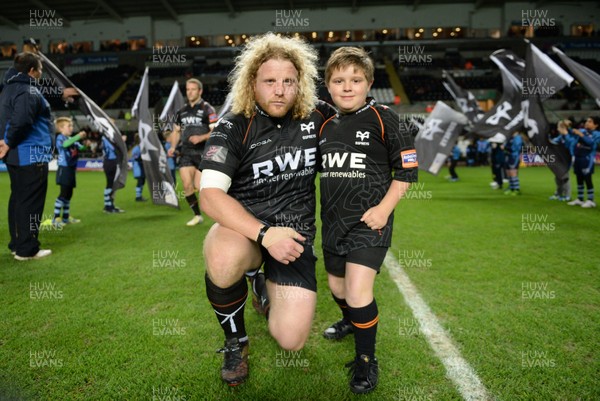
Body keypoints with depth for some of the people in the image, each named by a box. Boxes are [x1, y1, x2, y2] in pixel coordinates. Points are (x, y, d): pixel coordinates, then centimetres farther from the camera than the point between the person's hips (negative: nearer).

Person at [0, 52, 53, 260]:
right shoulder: (28, 91, -15)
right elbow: (21, 120, -28)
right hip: (31, 155, -10)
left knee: (18, 199, 15)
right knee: (31, 202, -4)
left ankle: (17, 244, 24)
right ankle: (27, 249, 1)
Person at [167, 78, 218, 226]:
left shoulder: (207, 109, -3)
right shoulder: (182, 111, 14)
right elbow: (176, 131, 22)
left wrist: (201, 138, -23)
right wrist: (173, 147, 8)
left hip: (203, 153, -5)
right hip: (186, 153, 5)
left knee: (199, 186, -8)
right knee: (187, 185, -3)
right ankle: (197, 215, 13)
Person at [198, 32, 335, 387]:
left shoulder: (316, 116, 1)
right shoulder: (234, 127, -9)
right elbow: (210, 194, -21)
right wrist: (265, 234, -32)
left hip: (295, 233, 2)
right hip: (243, 225, -2)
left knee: (291, 340, -9)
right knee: (223, 262, -39)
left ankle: (265, 290, 28)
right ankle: (236, 340, -4)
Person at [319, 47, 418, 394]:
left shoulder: (384, 118, -8)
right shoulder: (327, 127, 10)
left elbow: (407, 170, -7)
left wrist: (384, 207, -17)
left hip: (369, 221, -6)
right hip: (333, 222, 7)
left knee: (358, 291, -14)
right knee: (337, 286, 20)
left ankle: (367, 359, 10)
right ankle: (352, 321, 53)